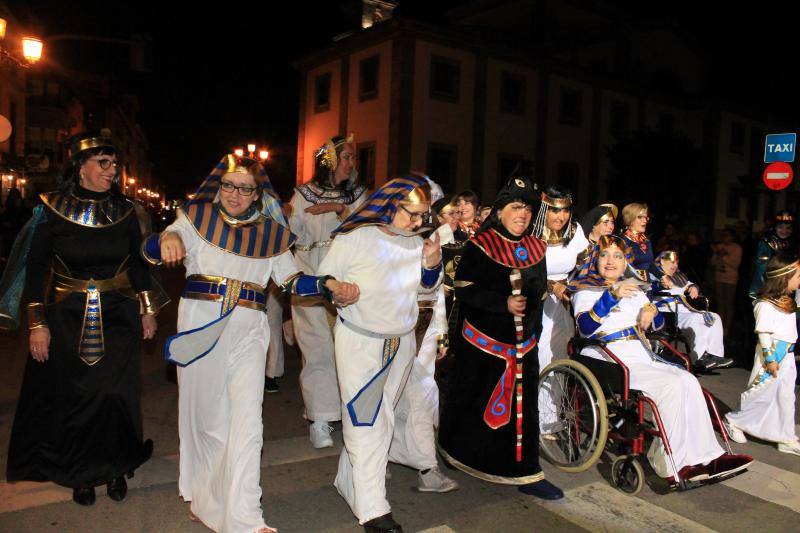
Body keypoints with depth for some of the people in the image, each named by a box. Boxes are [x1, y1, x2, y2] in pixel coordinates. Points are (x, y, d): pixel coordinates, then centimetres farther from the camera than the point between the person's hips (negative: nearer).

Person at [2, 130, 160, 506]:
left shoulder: (124, 210, 0)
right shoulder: (52, 210, -6)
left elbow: (138, 263, 8)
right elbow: (35, 268, -3)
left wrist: (147, 309, 7)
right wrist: (37, 323, -6)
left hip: (118, 316, 1)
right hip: (68, 319, -1)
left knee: (116, 392, 3)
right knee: (75, 396, 7)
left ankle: (116, 467, 23)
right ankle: (80, 474, 26)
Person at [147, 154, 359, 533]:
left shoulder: (269, 232, 7)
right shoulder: (198, 217, 3)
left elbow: (291, 279, 5)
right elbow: (151, 249, -8)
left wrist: (329, 285, -12)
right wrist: (168, 238, -32)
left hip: (248, 331, 1)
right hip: (200, 327, 0)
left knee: (246, 422, -4)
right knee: (206, 415, 12)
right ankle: (204, 496, 35)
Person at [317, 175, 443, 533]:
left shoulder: (416, 241, 2)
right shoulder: (354, 238, -12)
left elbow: (428, 284, 12)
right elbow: (324, 279, -4)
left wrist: (432, 263, -6)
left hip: (402, 342, 6)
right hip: (360, 342, -6)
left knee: (382, 420, 14)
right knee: (366, 423, -5)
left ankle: (349, 482, 32)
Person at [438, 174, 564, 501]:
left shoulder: (536, 249, 9)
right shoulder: (480, 246, -8)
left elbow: (539, 294, 17)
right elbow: (464, 290, -14)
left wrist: (533, 330, 13)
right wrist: (503, 303, -22)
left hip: (523, 344, 4)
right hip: (482, 342, -4)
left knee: (522, 408, 3)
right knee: (474, 405, 8)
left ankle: (527, 473, 13)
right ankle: (457, 452, 32)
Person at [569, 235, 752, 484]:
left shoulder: (633, 287, 22)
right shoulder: (585, 291, 3)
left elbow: (658, 324, 25)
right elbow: (585, 328, -16)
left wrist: (651, 311, 1)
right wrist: (611, 296, -26)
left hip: (642, 354, 6)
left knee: (688, 381, -18)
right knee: (671, 385, -24)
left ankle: (703, 458, -16)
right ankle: (672, 465, -16)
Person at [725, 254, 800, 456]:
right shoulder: (765, 305, -19)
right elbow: (764, 333, -21)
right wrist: (770, 359, -21)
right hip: (772, 354, -9)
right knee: (763, 394, -1)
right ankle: (734, 420, 16)